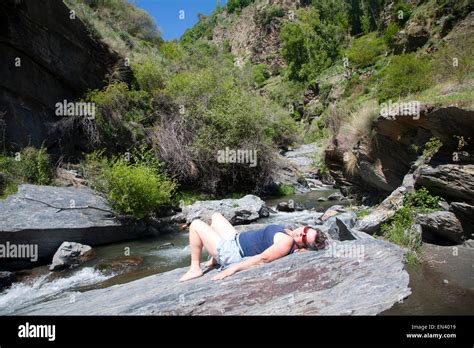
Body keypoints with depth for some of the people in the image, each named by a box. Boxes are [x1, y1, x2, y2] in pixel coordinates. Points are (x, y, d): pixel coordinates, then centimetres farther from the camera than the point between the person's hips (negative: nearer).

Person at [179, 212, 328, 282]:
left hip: (230, 252, -9)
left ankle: (195, 269, 7)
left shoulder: (287, 242, -29)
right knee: (215, 216, 27)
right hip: (235, 239, 9)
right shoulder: (290, 233, -1)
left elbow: (262, 259, -32)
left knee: (196, 224, -5)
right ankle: (213, 261, 26)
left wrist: (232, 269, -30)